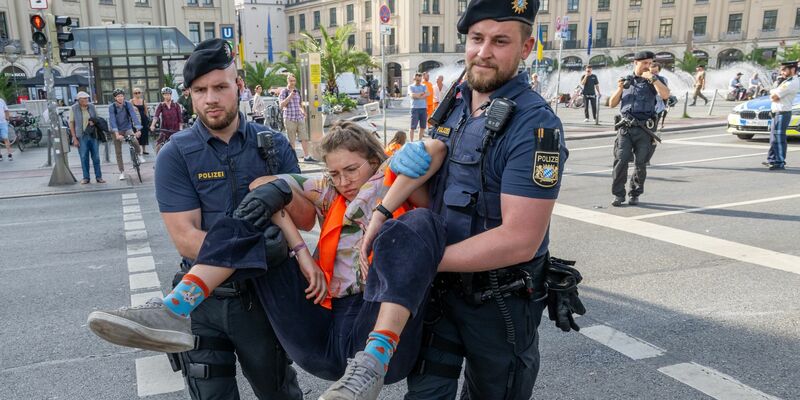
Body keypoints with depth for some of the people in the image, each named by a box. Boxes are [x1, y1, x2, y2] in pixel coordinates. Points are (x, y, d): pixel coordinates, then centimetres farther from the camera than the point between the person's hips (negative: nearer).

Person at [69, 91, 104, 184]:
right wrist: (74, 138, -7)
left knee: (96, 157, 5)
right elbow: (71, 123, -2)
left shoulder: (92, 107, 5)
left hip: (93, 135, 2)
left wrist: (94, 122, -8)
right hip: (81, 136, -2)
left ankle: (98, 177, 12)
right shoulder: (73, 109, -3)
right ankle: (86, 177, 12)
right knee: (84, 158, 2)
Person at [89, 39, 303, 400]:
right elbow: (185, 239, -14)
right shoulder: (175, 156, -6)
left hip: (262, 295, 2)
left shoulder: (274, 145, 0)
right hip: (203, 302, -2)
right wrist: (254, 252, -24)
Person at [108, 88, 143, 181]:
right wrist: (117, 134, -38)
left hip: (128, 128, 0)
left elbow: (134, 116, -21)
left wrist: (138, 130, -34)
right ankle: (122, 172, 12)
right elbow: (112, 120, -25)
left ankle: (138, 155, 5)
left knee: (135, 141, -28)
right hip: (117, 131, 0)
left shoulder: (128, 104, -12)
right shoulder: (112, 107, -15)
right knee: (118, 152, 1)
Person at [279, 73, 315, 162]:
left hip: (300, 118, 4)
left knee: (304, 138, 1)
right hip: (289, 119, -4)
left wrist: (303, 111, 6)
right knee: (291, 140, 3)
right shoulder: (284, 92, -2)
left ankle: (306, 156, 7)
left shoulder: (298, 91, 13)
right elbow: (281, 105, -11)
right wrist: (290, 96, -19)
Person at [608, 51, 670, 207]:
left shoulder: (655, 80, 9)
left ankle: (635, 194, 16)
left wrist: (652, 78, -14)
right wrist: (619, 89, -4)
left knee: (641, 163, 2)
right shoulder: (626, 80, 15)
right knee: (621, 160, -10)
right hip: (625, 128, 1)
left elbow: (665, 95, -11)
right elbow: (612, 104, 12)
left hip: (644, 129, -1)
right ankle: (618, 195, -3)